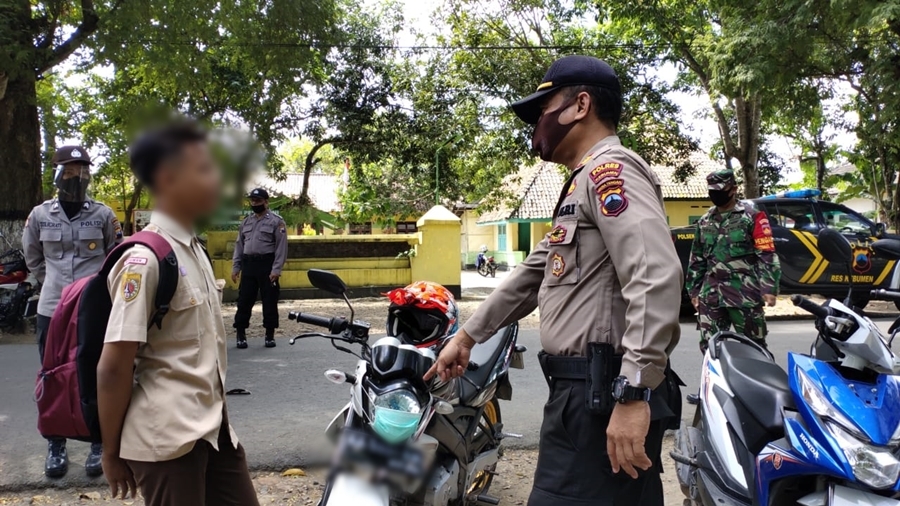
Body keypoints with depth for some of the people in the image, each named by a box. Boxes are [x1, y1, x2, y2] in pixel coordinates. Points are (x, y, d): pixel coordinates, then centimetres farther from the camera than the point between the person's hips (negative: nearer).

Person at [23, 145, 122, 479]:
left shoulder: (103, 215, 0)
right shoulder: (40, 215, 3)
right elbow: (33, 259, 17)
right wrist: (54, 283, 11)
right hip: (52, 310, 2)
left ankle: (99, 446, 18)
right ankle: (56, 447, 23)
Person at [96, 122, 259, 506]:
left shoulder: (193, 249, 10)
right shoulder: (145, 258, -17)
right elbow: (113, 368, -17)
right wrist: (112, 452, -8)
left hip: (212, 426, 8)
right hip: (166, 437, -8)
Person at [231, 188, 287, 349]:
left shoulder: (276, 221, -3)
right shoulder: (246, 222, 15)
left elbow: (281, 247, -9)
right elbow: (239, 245, 18)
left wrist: (276, 269, -16)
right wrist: (236, 267, 9)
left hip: (267, 264, -5)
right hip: (248, 264, 5)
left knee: (269, 301, 2)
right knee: (244, 300, 6)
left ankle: (270, 335, 12)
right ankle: (241, 334, 14)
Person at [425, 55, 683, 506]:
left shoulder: (610, 169, -9)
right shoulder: (583, 184, 25)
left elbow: (656, 275, -23)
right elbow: (533, 273, 28)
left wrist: (634, 392, -28)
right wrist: (466, 336, 29)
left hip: (606, 393, -10)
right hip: (584, 390, 10)